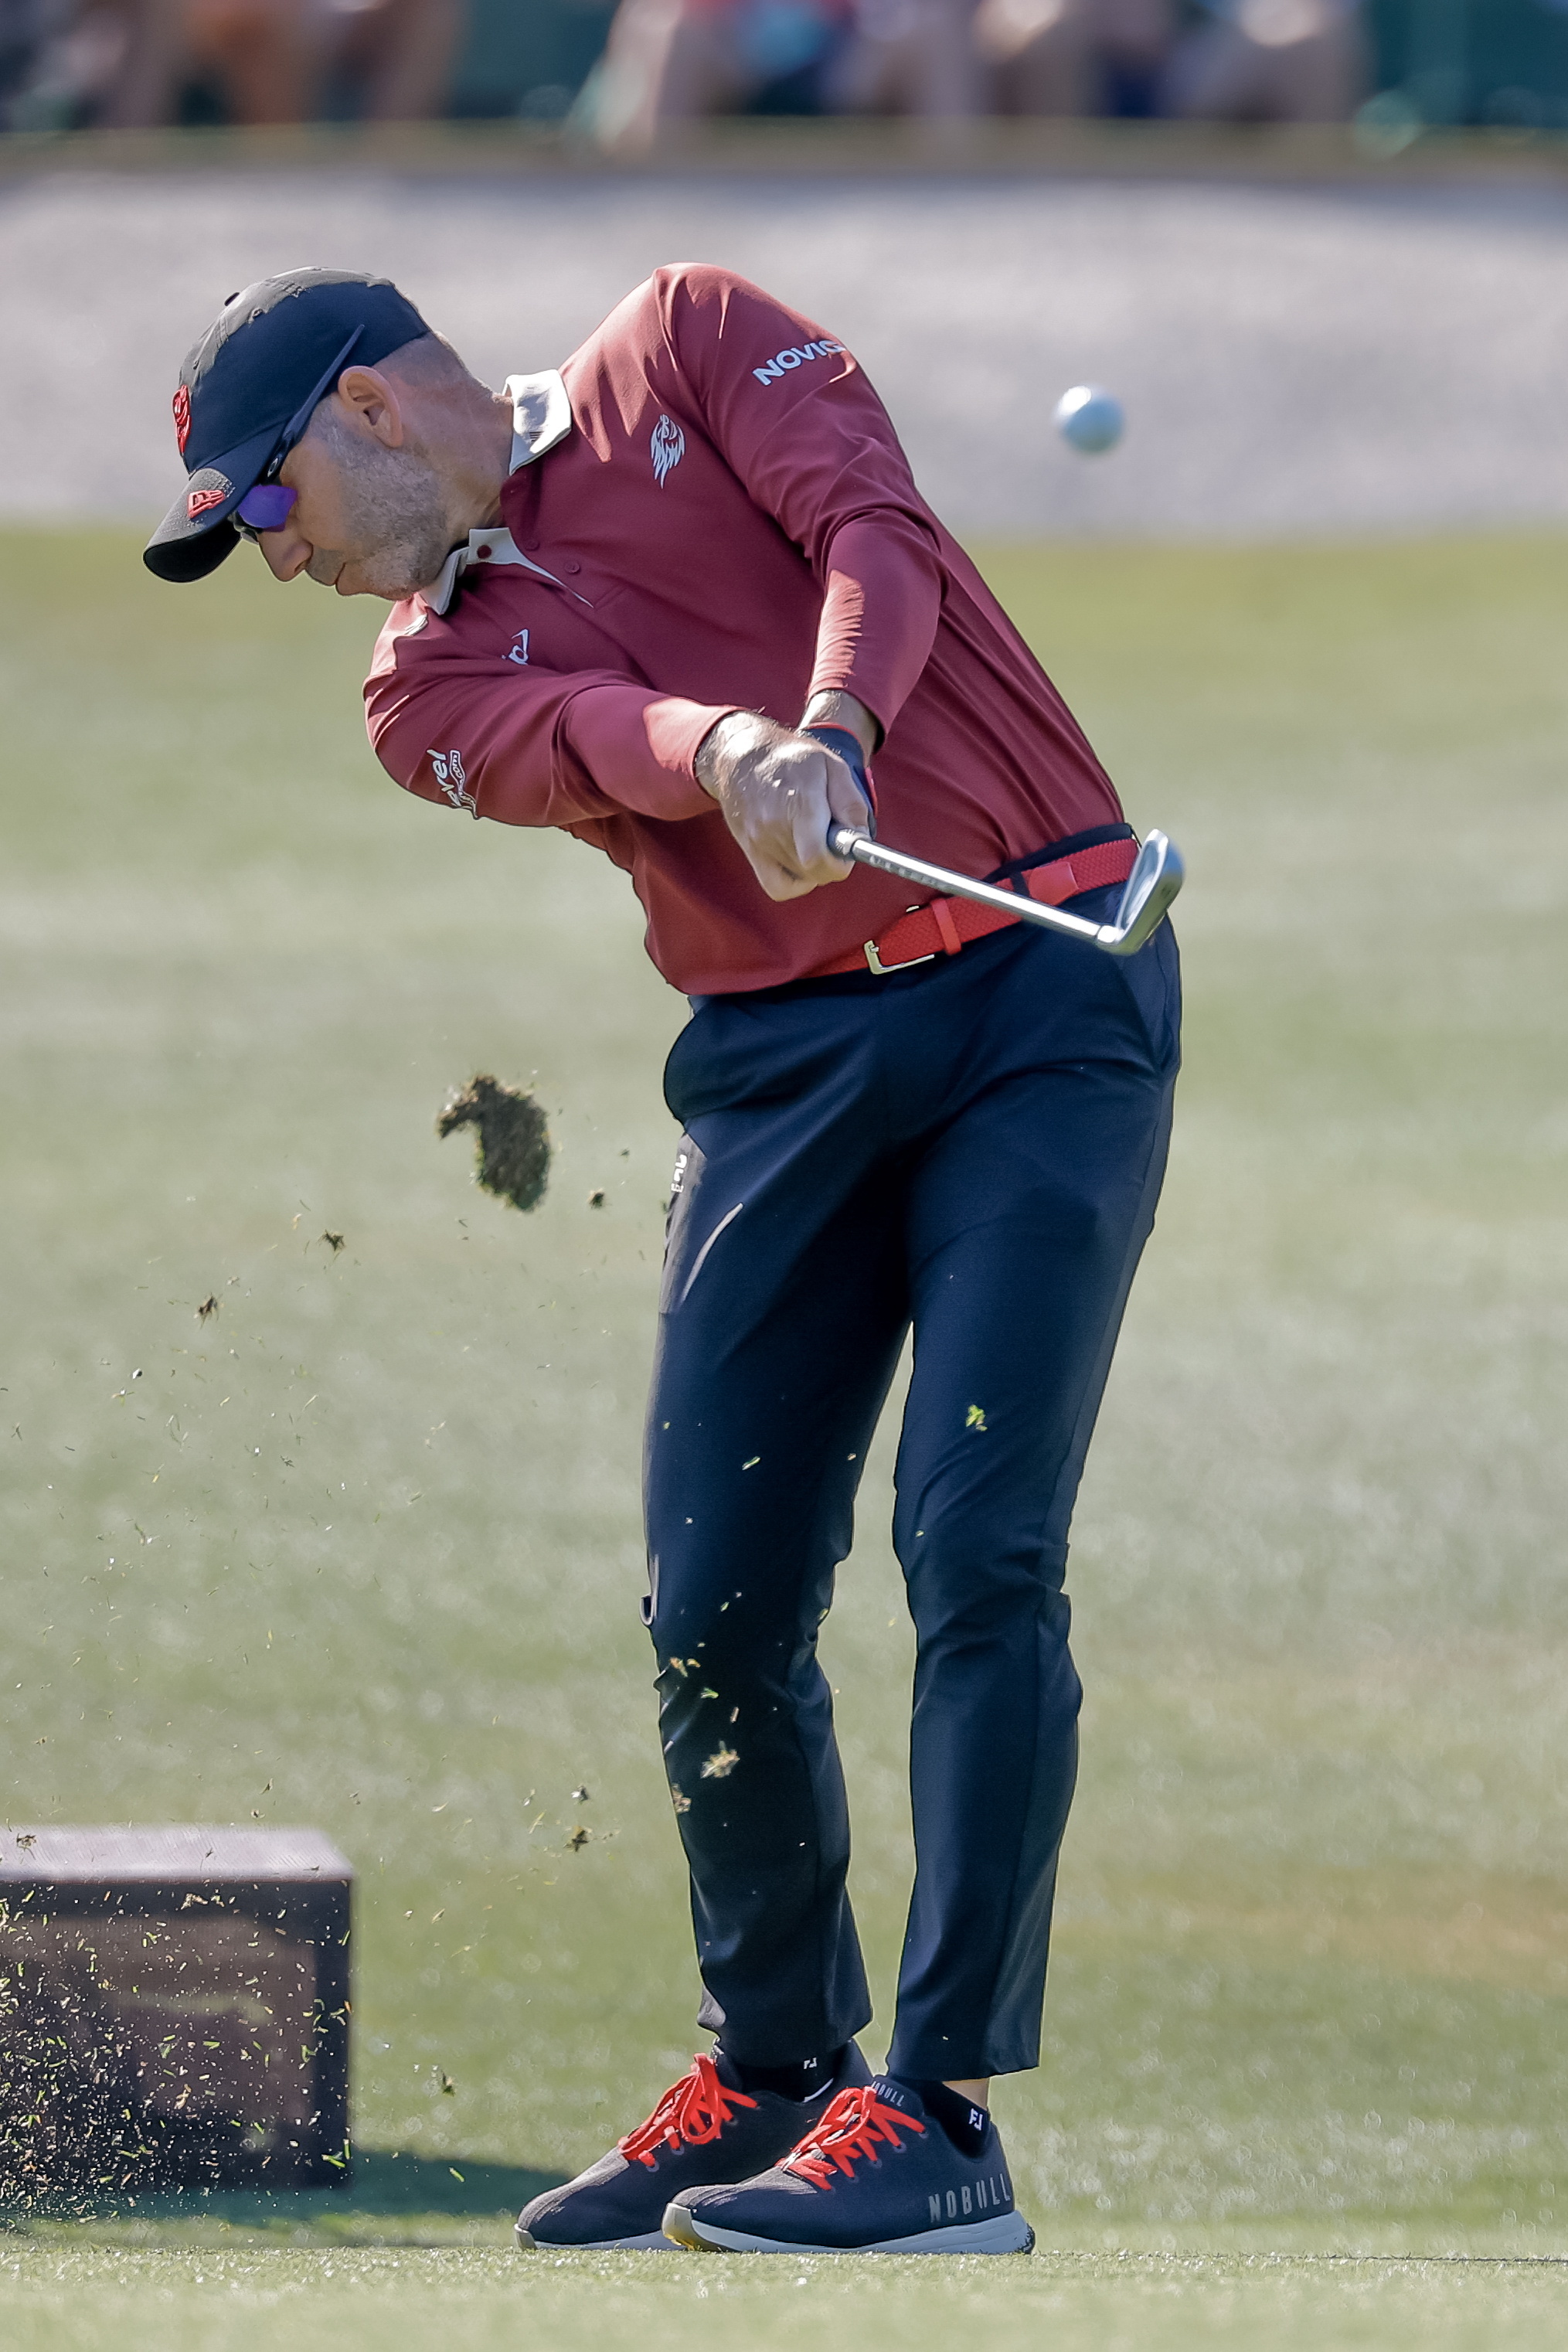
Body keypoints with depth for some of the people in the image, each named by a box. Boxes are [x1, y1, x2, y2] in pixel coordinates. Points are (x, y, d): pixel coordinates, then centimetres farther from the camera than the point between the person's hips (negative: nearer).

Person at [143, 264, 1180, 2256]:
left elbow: (875, 538, -9)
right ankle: (771, 2075, 21)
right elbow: (593, 739, -11)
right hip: (783, 1059, 5)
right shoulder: (430, 685, 11)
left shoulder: (688, 345, 7)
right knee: (716, 1607, 1)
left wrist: (831, 729, -29)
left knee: (977, 1550, -14)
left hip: (1040, 991, -5)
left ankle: (941, 2117, -16)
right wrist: (726, 753, -34)